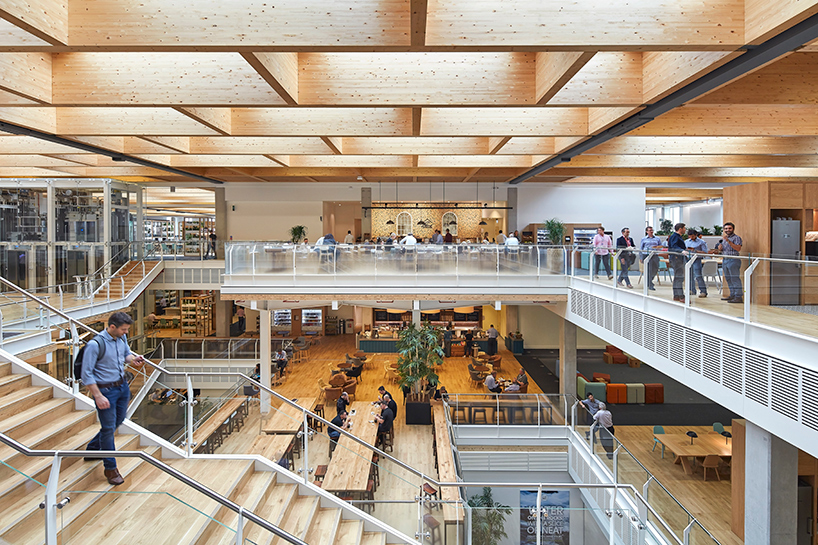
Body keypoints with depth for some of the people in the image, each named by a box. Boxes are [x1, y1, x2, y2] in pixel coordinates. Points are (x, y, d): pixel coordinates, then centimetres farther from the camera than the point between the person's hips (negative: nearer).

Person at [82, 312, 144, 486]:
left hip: (122, 385, 8)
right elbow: (86, 374, -20)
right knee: (109, 428, 2)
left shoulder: (122, 338, -3)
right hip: (105, 390, -8)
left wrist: (132, 359, -8)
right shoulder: (95, 345, -24)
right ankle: (110, 468, 18)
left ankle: (92, 449, 45)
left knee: (118, 421, 21)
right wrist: (98, 396, -22)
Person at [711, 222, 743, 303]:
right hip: (725, 260, 9)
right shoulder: (724, 239, 20)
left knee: (735, 279, -11)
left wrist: (728, 241, -26)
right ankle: (732, 295, 19)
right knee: (728, 279, 11)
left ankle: (739, 297, -12)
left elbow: (738, 248, -20)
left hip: (733, 260, -9)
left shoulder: (736, 238, -5)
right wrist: (718, 250, 5)